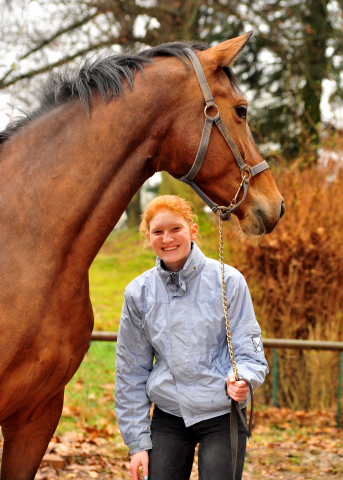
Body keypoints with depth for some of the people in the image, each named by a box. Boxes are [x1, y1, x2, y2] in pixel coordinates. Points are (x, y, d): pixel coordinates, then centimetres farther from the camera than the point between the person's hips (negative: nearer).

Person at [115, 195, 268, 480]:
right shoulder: (139, 293, 3)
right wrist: (137, 441, 4)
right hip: (168, 417, 2)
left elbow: (249, 349, -2)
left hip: (222, 416, -2)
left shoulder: (227, 280, -5)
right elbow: (131, 371, 8)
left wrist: (241, 378, -26)